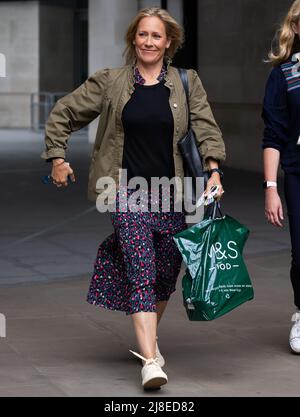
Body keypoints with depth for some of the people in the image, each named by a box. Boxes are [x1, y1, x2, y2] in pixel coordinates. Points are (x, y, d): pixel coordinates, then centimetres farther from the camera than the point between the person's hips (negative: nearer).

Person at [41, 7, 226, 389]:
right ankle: (150, 360, -21)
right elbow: (63, 113, 11)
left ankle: (148, 338, 33)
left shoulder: (187, 83, 7)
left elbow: (205, 128, 1)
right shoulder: (110, 82, 3)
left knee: (166, 273, 8)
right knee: (141, 270, -14)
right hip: (127, 189, -3)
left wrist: (213, 170, -13)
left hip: (171, 192, 3)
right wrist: (56, 158, 7)